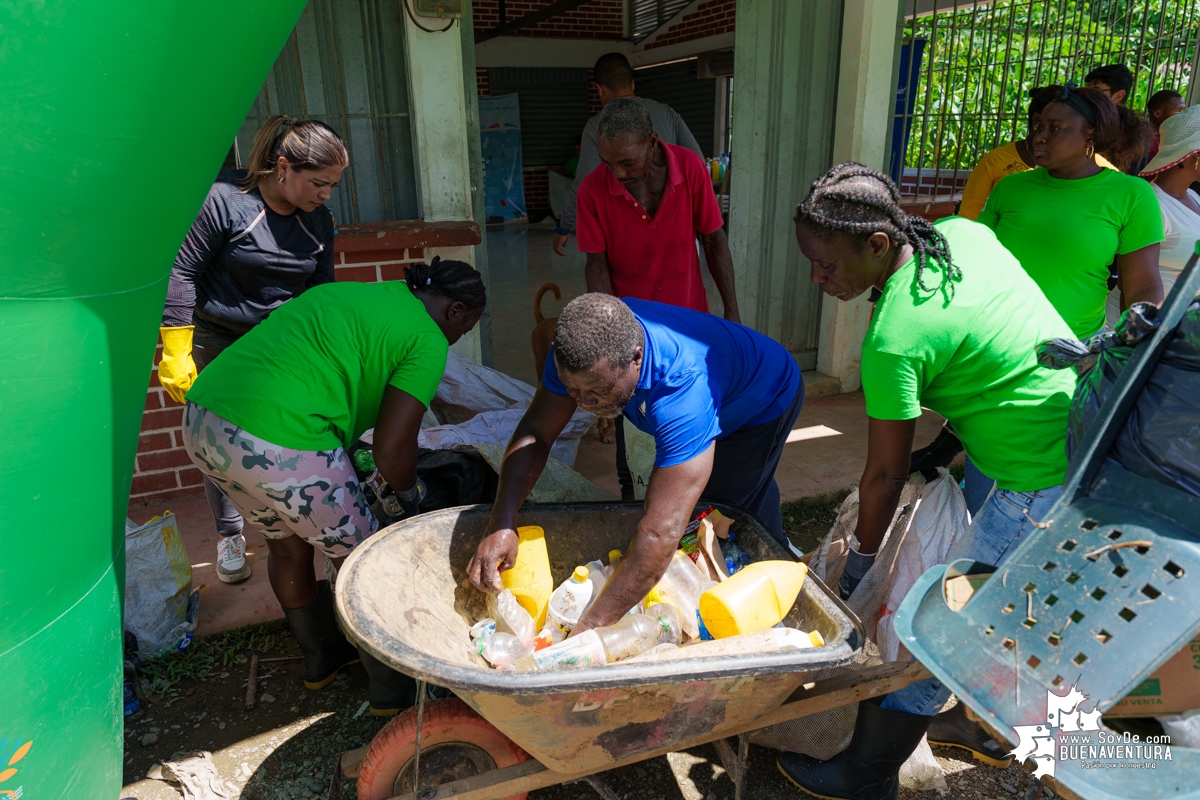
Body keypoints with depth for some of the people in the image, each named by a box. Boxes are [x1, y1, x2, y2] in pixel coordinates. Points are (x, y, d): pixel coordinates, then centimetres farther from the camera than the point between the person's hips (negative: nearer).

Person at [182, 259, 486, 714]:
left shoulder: (346, 292, 23)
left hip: (201, 420, 9)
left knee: (286, 545, 27)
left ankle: (322, 659, 49)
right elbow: (391, 451, -7)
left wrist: (349, 444, 31)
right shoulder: (427, 341, -2)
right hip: (279, 444, -9)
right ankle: (394, 690, 29)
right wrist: (410, 495, 14)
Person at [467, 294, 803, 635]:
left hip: (770, 397, -6)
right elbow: (534, 433, -25)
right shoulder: (581, 349, -32)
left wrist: (588, 631, -51)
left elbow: (661, 533, -53)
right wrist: (501, 524, -40)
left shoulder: (684, 389, -51)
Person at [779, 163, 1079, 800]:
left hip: (1046, 485, -9)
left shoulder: (894, 339, -26)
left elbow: (885, 474, -15)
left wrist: (860, 563, 1)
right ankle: (989, 728, 47)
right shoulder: (964, 232, -3)